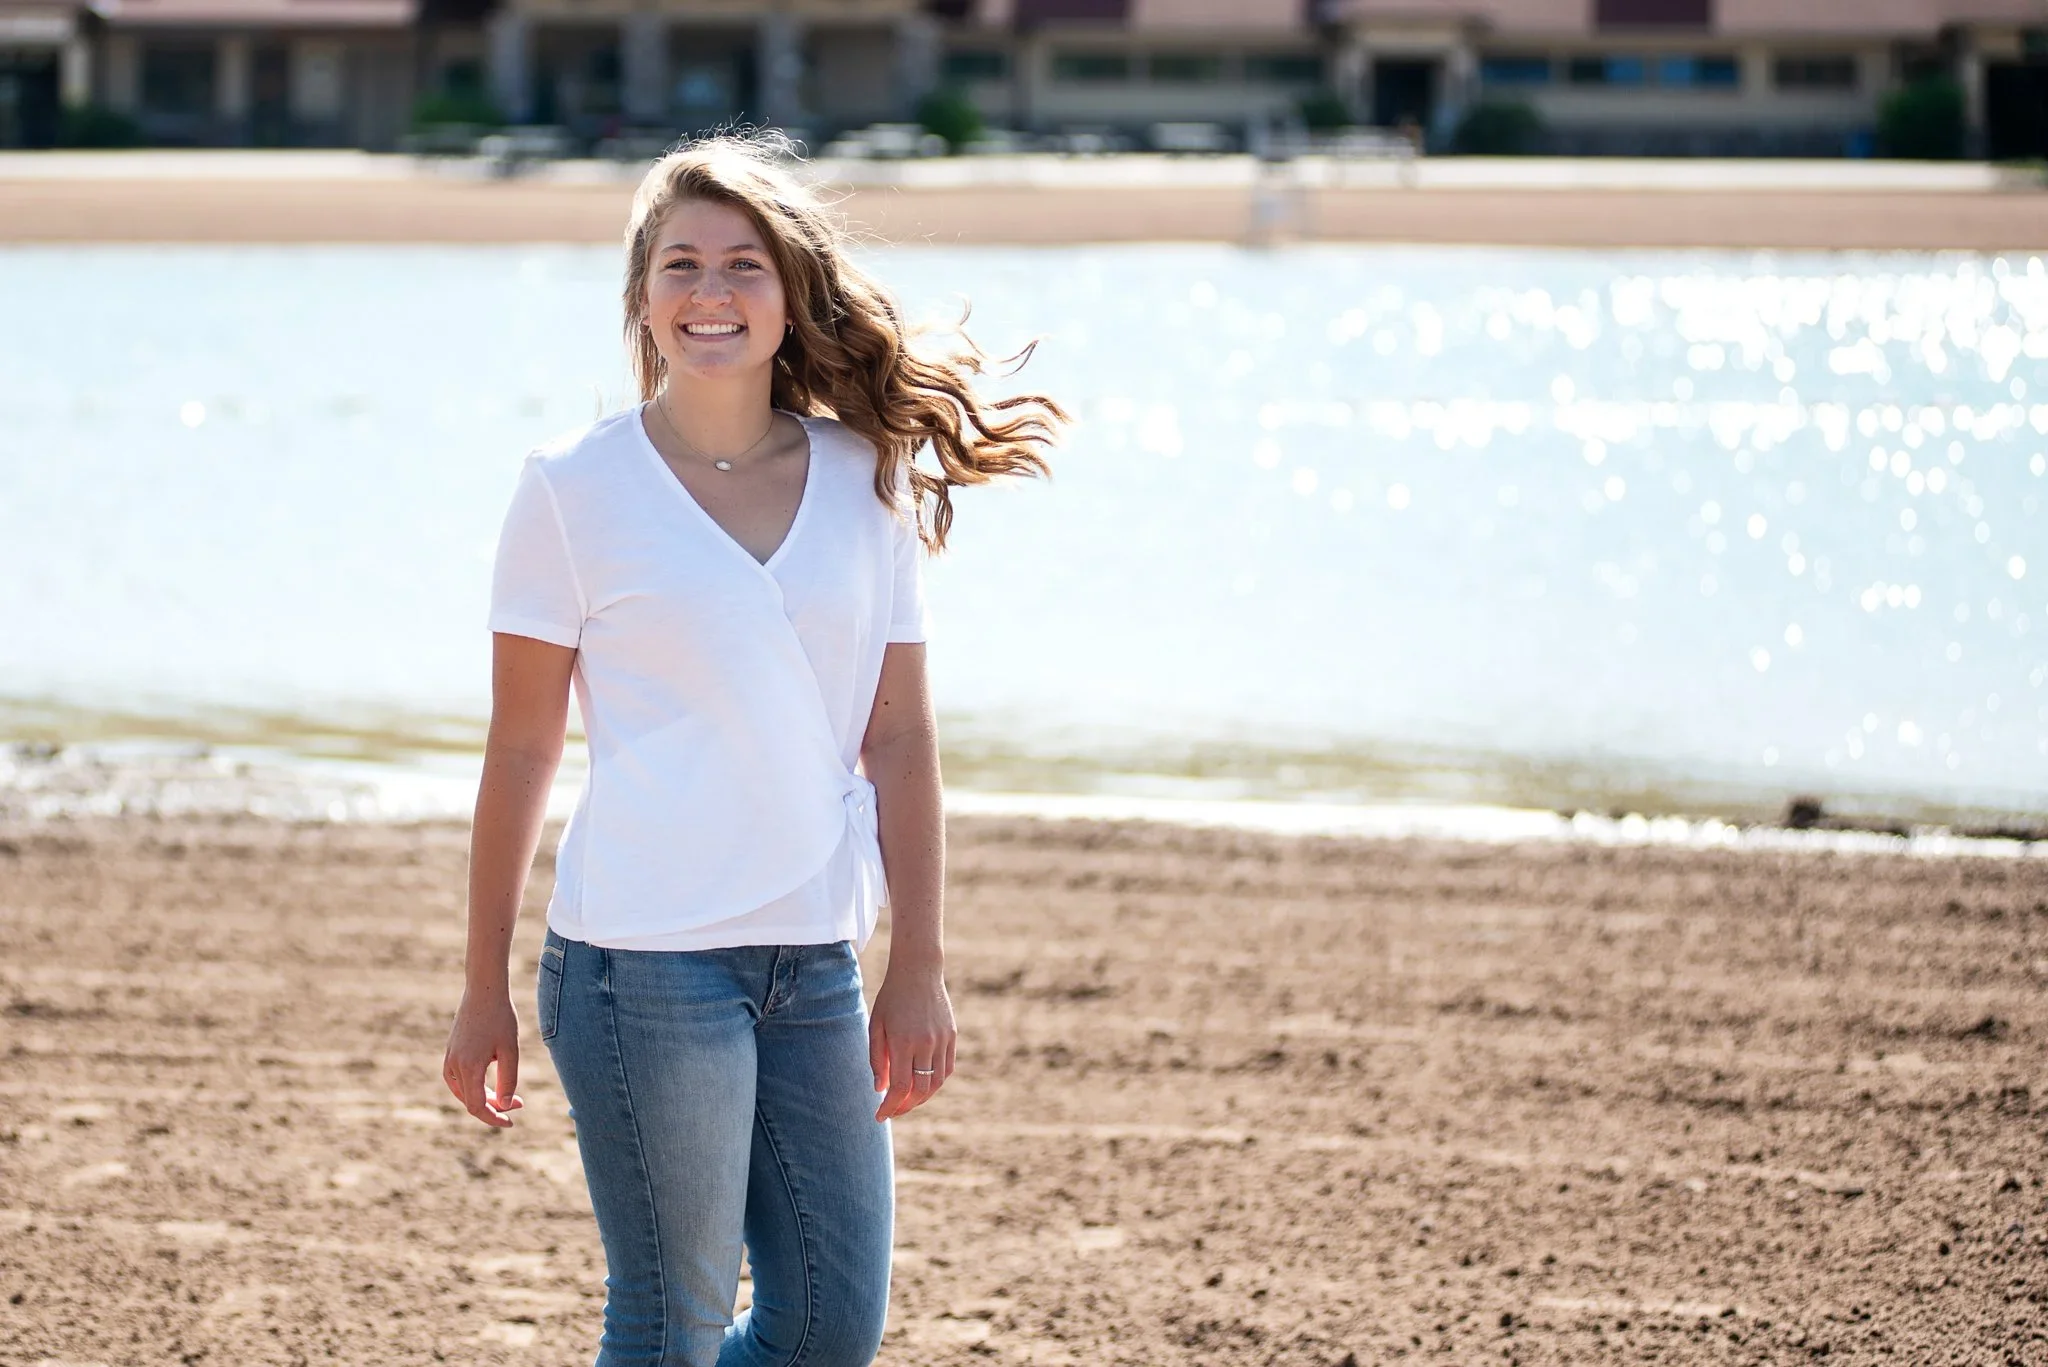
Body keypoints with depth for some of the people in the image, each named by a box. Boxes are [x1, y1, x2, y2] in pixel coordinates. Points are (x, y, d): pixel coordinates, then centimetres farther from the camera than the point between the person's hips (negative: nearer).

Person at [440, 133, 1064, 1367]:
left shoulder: (867, 481, 7)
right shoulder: (576, 489, -2)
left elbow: (900, 739, 8)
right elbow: (522, 751, 1)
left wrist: (919, 968, 4)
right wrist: (485, 989, 2)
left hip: (815, 958, 4)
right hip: (645, 959, -4)